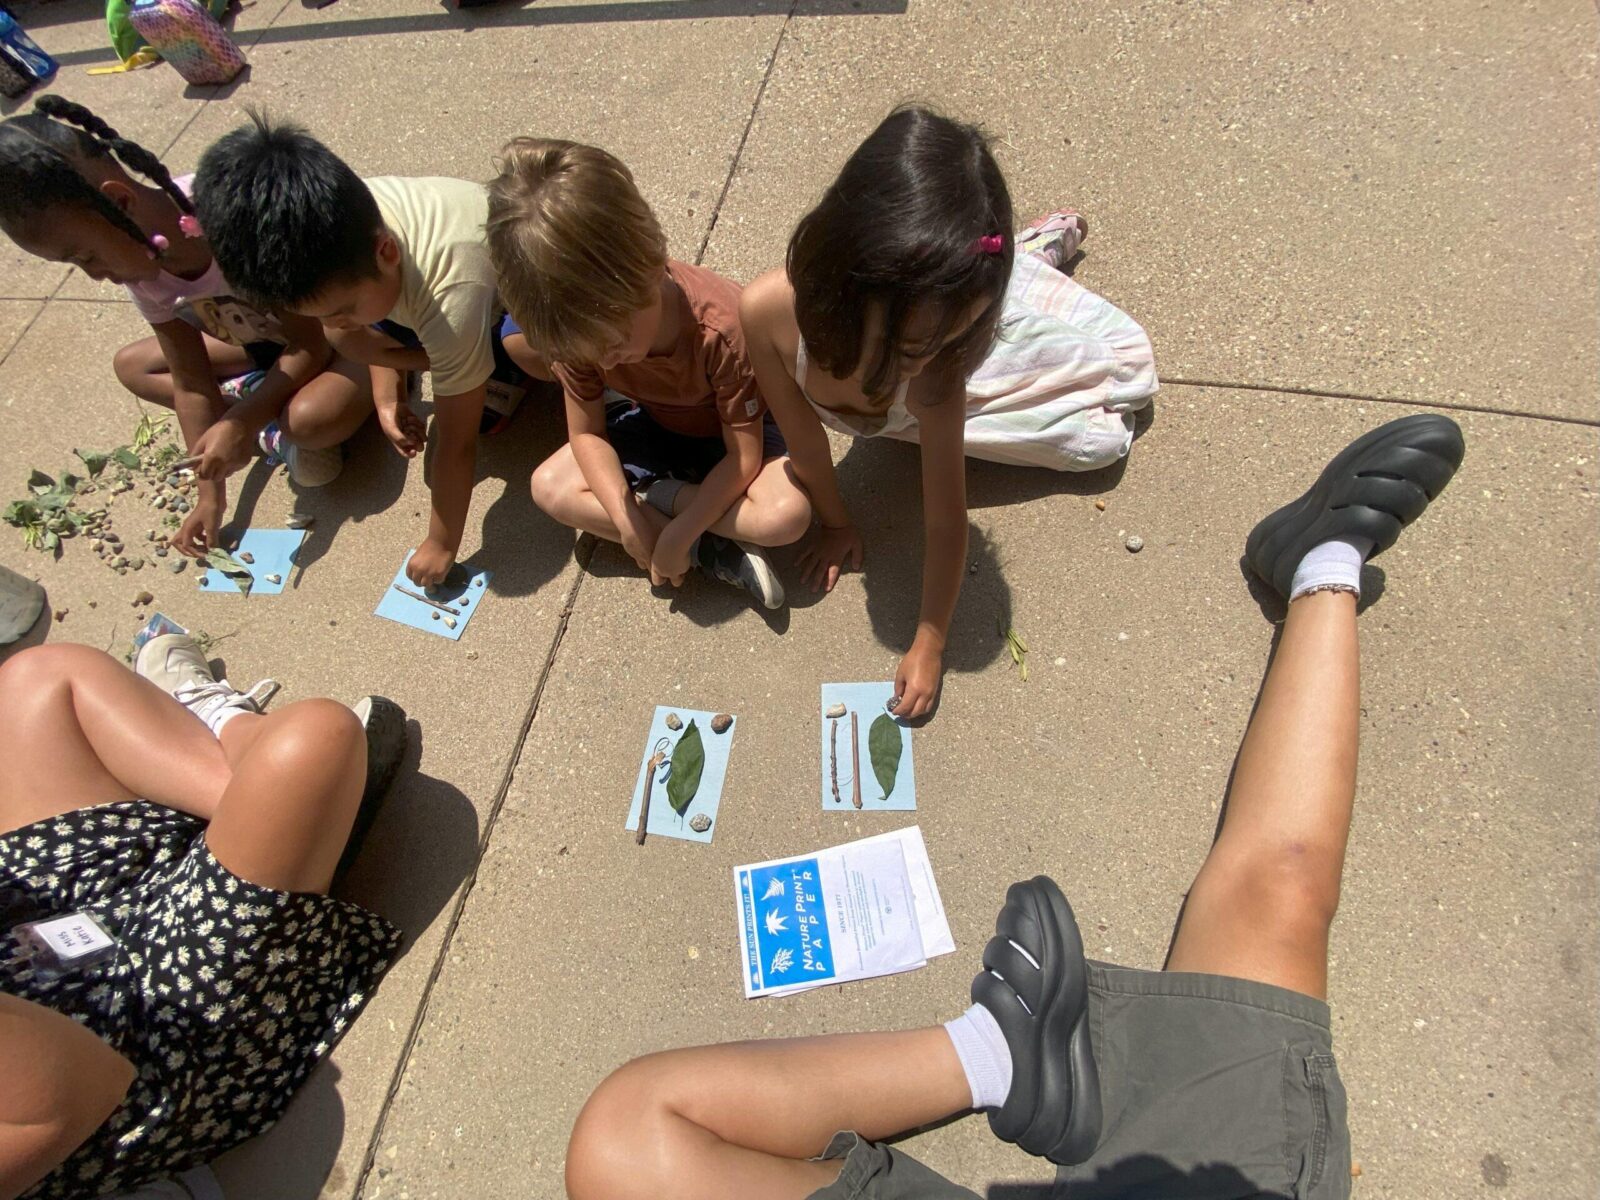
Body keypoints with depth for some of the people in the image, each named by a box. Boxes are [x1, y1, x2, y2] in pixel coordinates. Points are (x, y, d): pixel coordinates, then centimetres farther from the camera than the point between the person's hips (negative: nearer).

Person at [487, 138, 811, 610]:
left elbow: (744, 455, -29)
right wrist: (627, 521, -24)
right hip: (655, 428, 5)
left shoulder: (722, 328, -36)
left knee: (786, 514, -34)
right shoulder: (582, 325, -22)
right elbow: (587, 432, -12)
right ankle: (715, 552, -19)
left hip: (734, 433, -4)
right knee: (550, 486, -14)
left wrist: (679, 534, -31)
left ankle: (657, 494, -10)